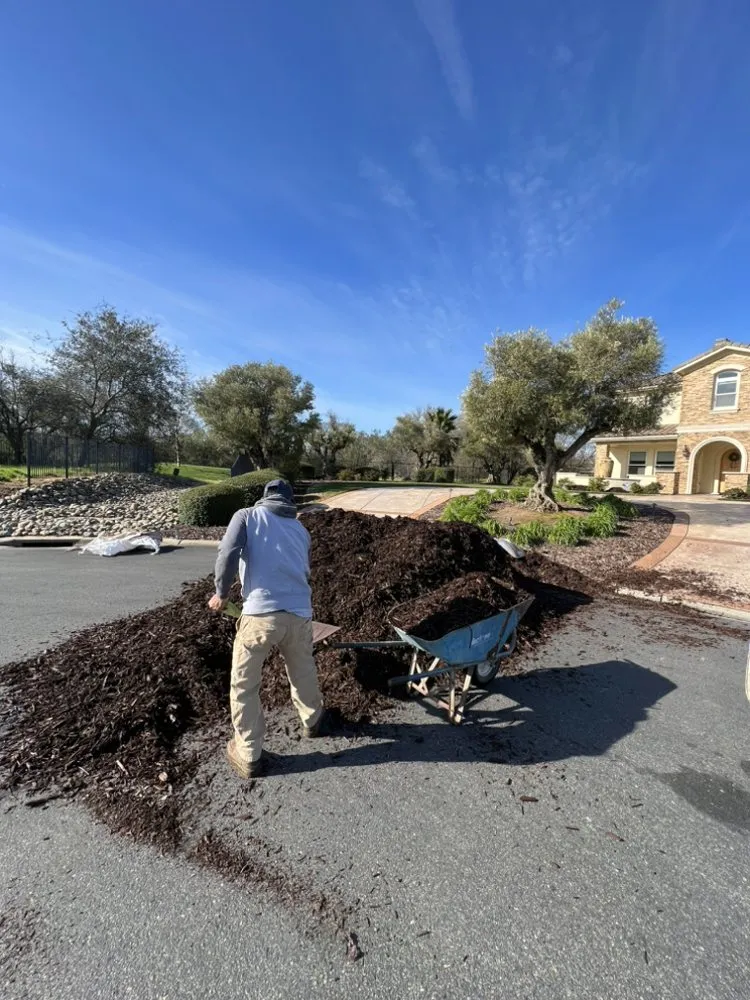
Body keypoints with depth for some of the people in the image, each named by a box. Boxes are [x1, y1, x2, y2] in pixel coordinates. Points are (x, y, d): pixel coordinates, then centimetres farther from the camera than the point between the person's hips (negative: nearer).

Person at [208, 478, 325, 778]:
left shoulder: (247, 516, 9)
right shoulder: (300, 529, 20)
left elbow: (227, 555, -7)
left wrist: (222, 593, 8)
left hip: (259, 614, -4)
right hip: (300, 613, 4)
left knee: (244, 685, 18)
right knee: (303, 673, 30)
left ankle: (248, 756, 30)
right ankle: (312, 721, 52)